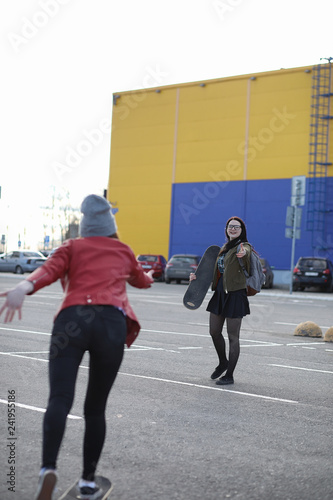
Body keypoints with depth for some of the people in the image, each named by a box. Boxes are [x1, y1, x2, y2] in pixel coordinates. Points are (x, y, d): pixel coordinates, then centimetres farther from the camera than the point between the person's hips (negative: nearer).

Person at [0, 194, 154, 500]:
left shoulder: (72, 247, 20)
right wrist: (149, 276, 73)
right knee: (95, 408, 13)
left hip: (72, 319, -1)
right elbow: (141, 280, 49)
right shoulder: (124, 251, 27)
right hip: (112, 323, 2)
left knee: (60, 399, -14)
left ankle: (49, 468, -36)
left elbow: (49, 270, -3)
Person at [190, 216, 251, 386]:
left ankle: (229, 375, 6)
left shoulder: (243, 246, -8)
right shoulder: (224, 248, 16)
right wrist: (198, 276, 12)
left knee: (233, 336, -2)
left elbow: (246, 252, -34)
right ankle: (223, 363, 37)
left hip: (235, 295, -8)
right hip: (219, 294, 8)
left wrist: (244, 253, -58)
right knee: (214, 332, 13)